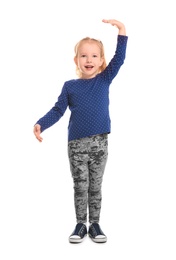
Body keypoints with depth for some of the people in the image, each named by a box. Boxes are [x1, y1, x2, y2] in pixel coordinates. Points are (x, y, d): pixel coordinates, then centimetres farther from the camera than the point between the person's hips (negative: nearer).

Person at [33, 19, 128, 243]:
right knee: (80, 187, 7)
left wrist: (121, 31, -19)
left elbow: (119, 59, -8)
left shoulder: (104, 80, 2)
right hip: (76, 144, 0)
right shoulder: (69, 86, 3)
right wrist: (40, 124, -13)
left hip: (100, 143, 0)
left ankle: (94, 224, 22)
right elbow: (57, 111, 3)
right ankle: (81, 224, 20)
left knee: (95, 187, 10)